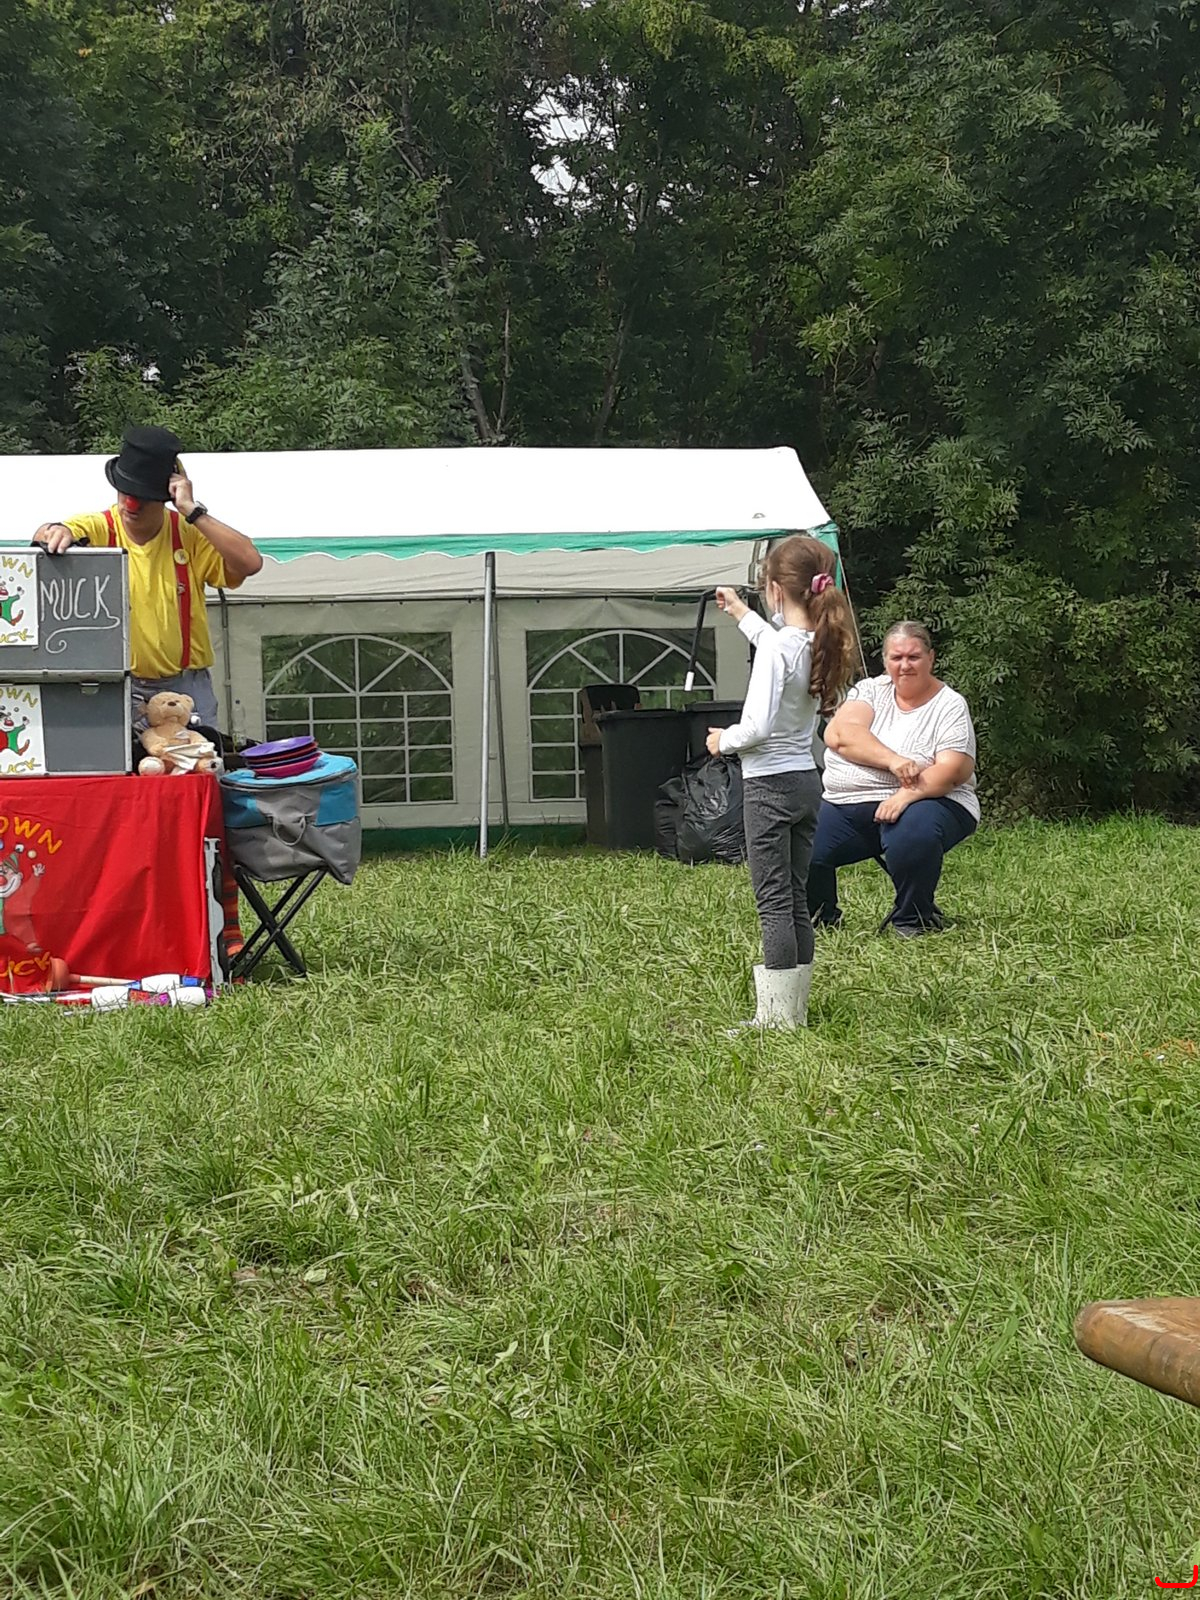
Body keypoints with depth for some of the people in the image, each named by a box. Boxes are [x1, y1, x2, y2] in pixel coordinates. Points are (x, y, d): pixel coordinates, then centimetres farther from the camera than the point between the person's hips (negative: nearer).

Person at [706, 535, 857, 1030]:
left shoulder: (775, 648, -19)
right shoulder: (818, 643, 5)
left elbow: (758, 726, -23)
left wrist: (724, 740, -4)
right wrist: (742, 615, 41)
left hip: (769, 784, -8)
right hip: (807, 781, 8)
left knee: (774, 903, -4)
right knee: (795, 901, 12)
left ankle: (776, 1019, -1)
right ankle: (795, 1011, 18)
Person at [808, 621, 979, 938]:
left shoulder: (949, 706, 1)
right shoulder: (871, 690, 10)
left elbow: (951, 770, -12)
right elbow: (838, 735, -8)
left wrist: (906, 796, -30)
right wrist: (893, 761, -23)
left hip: (918, 802, -4)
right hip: (845, 804, 4)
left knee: (911, 835, -38)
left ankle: (913, 921, -10)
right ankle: (818, 920, 15)